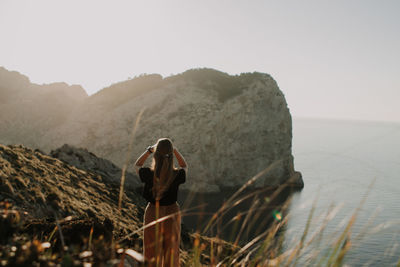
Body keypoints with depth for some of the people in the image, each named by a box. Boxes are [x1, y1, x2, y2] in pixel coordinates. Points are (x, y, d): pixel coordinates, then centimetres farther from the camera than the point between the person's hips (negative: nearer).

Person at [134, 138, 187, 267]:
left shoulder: (149, 174, -18)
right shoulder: (177, 175, -17)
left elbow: (137, 165, 6)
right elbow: (184, 166, 9)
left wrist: (149, 150, 2)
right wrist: (174, 150, 3)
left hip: (153, 214, 0)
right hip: (172, 214, 1)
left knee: (152, 256, 14)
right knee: (171, 252, 17)